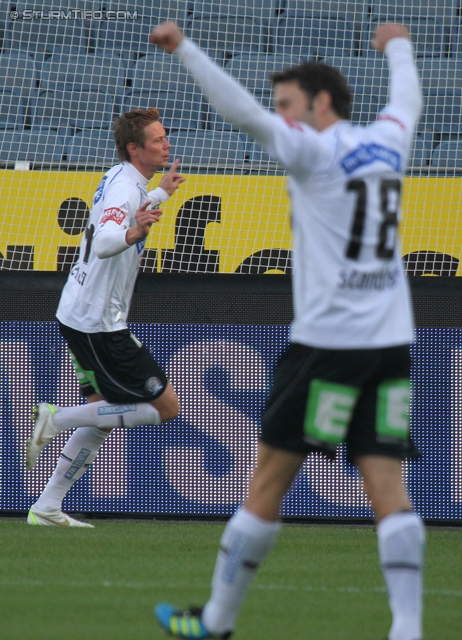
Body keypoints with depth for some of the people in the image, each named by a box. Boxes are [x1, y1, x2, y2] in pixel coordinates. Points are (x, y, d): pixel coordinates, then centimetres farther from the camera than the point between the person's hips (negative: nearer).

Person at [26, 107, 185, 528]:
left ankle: (47, 507, 11)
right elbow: (103, 243, -37)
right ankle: (57, 420, -10)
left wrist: (161, 194, 52)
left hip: (83, 316, 10)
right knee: (166, 406, -5)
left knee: (104, 416, 14)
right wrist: (132, 234, -58)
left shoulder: (124, 180, 12)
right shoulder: (124, 187, -19)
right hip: (99, 322, -10)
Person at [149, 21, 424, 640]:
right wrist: (398, 46, 55)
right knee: (388, 489, -1)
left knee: (268, 482, 4)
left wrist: (184, 48, -21)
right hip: (392, 341, 6)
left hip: (327, 342, -6)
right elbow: (407, 100, 35)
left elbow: (244, 113, -21)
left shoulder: (314, 150, -6)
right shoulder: (388, 142, 13)